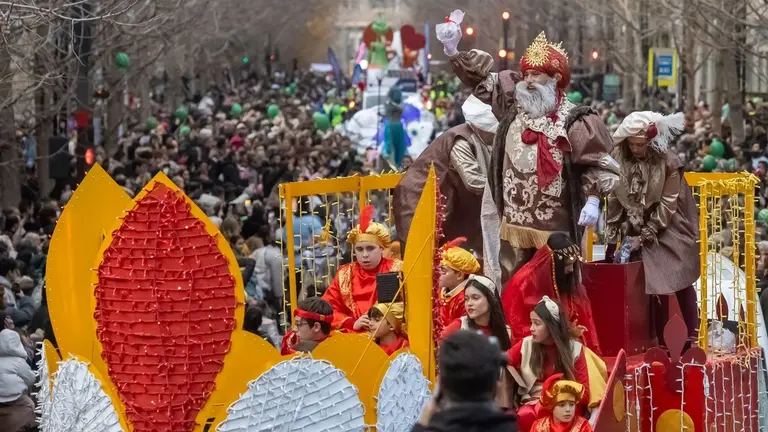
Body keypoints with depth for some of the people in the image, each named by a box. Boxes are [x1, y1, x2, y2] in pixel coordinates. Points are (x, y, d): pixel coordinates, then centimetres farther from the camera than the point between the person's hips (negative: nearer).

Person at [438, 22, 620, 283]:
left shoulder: (573, 122, -9)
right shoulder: (514, 106, 6)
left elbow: (599, 163, -5)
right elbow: (481, 78, 14)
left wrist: (592, 201, -15)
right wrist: (454, 52, 5)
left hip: (555, 226, -5)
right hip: (514, 222, 5)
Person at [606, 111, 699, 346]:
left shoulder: (669, 163, -18)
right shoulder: (618, 158, -8)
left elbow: (667, 206, -16)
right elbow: (614, 200, -3)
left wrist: (644, 237, -17)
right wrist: (611, 238, -5)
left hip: (669, 229, -2)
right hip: (637, 229, 2)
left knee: (681, 284, 1)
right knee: (653, 285, -1)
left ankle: (693, 338, 7)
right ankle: (660, 342, 6)